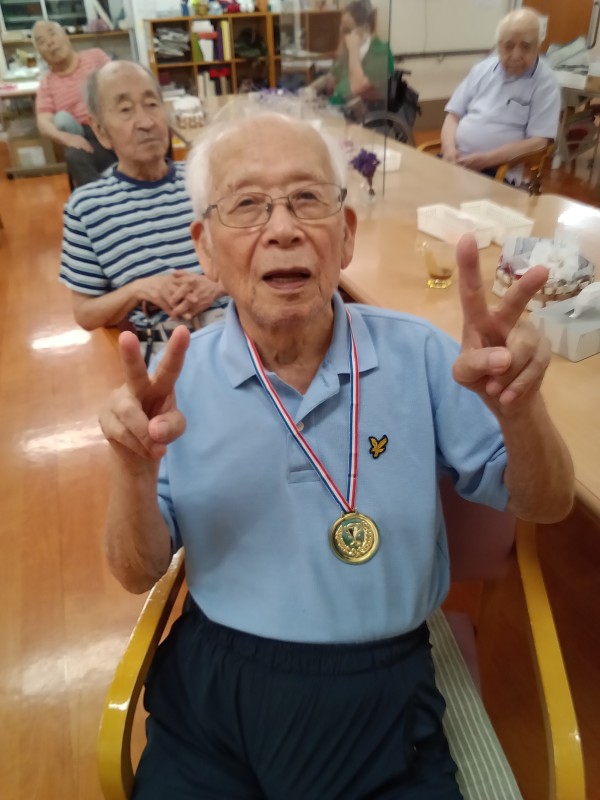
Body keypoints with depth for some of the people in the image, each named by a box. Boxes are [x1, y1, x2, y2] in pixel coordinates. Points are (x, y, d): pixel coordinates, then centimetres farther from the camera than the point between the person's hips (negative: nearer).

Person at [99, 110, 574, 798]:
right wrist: (136, 470, -25)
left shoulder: (417, 354, -6)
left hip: (383, 692, 1)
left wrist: (516, 404, -24)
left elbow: (545, 507, -3)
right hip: (211, 686, 1)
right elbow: (138, 574, -3)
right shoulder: (178, 378, -6)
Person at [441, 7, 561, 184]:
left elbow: (538, 142, -8)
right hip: (455, 159, 4)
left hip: (500, 172, -4)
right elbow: (454, 114, 14)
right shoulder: (482, 68, 13)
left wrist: (487, 159, -19)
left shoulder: (545, 82, 0)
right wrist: (449, 148, -8)